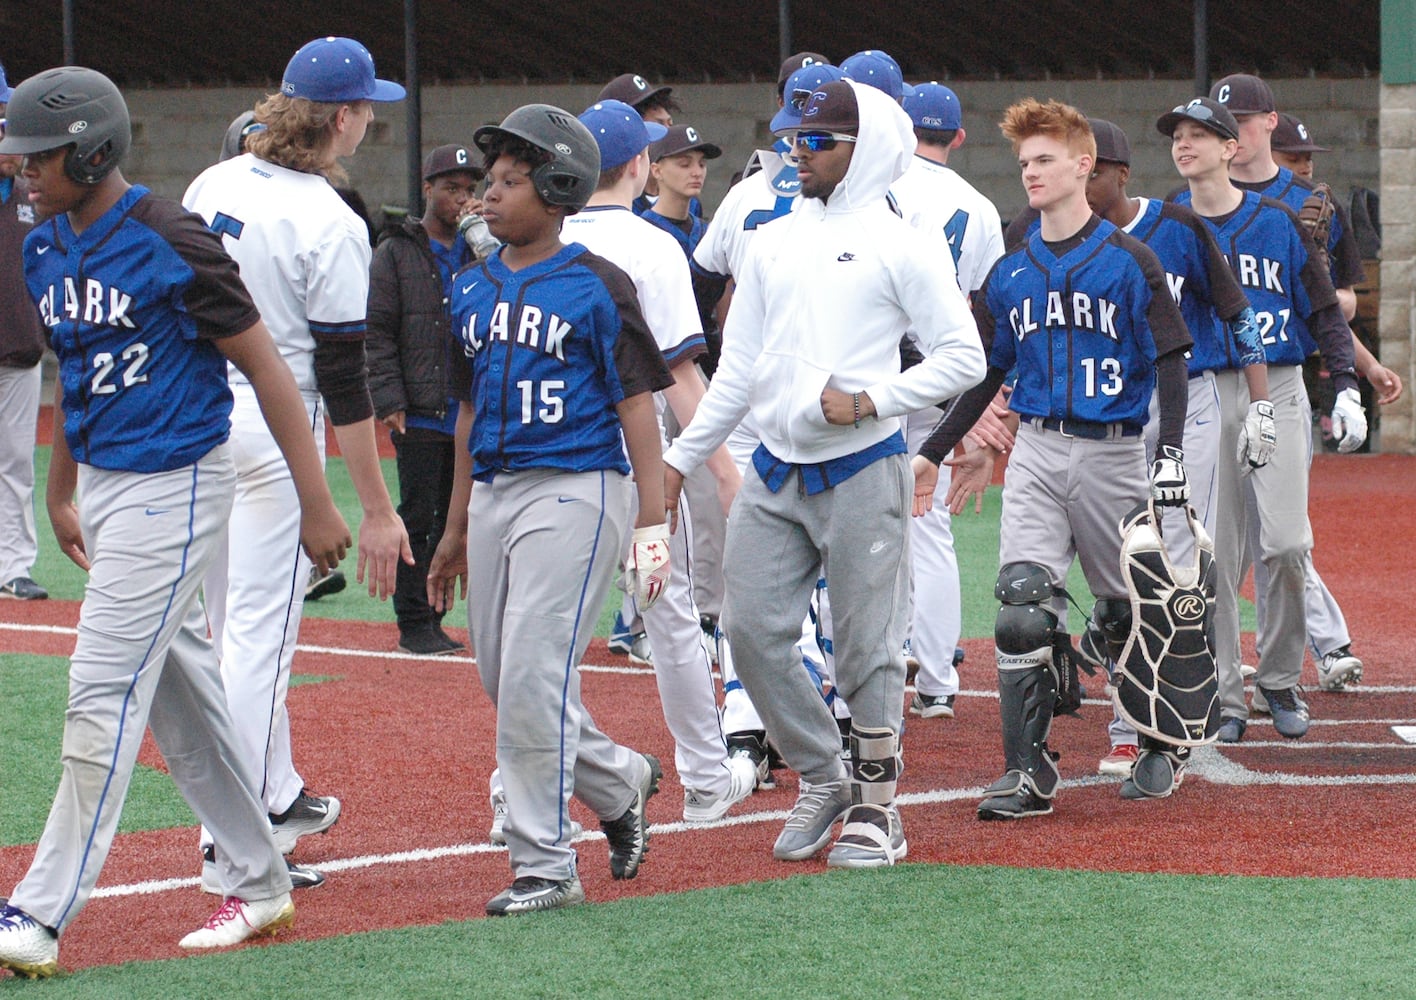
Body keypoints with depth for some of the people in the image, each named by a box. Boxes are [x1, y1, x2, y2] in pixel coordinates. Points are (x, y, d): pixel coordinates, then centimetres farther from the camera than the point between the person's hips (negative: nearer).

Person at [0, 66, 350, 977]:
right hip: (104, 485, 9)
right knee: (180, 696, 14)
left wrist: (317, 504, -15)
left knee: (104, 695, -11)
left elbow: (266, 367, -14)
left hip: (174, 486, -9)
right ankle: (258, 885, 26)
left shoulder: (171, 244, -18)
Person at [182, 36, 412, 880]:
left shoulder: (210, 187, 4)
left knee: (240, 622, 18)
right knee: (261, 628, -4)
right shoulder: (331, 226, -16)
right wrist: (377, 509, -13)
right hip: (274, 428, -7)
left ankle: (277, 797, 30)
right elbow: (344, 378, -16)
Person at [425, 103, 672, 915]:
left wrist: (653, 526, -15)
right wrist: (456, 530, 21)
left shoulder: (596, 287, -7)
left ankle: (546, 866, -4)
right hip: (494, 494, 7)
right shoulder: (476, 290, 13)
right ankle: (621, 783, 32)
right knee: (503, 680, 9)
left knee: (533, 677, -12)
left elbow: (637, 405, -8)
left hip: (574, 490, -7)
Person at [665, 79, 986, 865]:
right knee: (750, 627, 1)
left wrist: (868, 402, -15)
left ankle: (876, 807, 10)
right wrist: (679, 460, 12)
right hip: (775, 474, 6)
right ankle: (821, 780, 17)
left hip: (860, 471, -6)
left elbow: (963, 358, -7)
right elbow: (736, 373, 17)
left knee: (867, 645, -2)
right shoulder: (772, 244, 15)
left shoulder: (900, 246, -3)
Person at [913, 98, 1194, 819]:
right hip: (1036, 454, 3)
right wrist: (931, 455, 13)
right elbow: (985, 376, 17)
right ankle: (1028, 773, -12)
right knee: (1022, 606, -12)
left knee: (1128, 609, 6)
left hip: (1114, 454, -3)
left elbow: (1170, 362, -4)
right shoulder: (1010, 273, 11)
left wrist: (1171, 453, -15)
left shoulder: (1129, 262, -1)